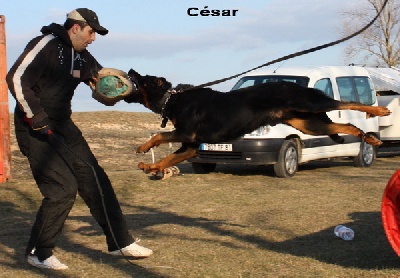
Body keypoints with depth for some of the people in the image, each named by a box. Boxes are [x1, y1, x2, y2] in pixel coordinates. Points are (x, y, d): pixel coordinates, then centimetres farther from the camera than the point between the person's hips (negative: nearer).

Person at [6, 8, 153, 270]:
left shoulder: (81, 56, 11)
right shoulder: (46, 45, -14)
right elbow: (16, 79, -22)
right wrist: (36, 117, -22)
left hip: (63, 127, 9)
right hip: (37, 130, -9)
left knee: (95, 179, 7)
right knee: (63, 187, -14)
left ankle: (120, 242, 16)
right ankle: (39, 252, 3)